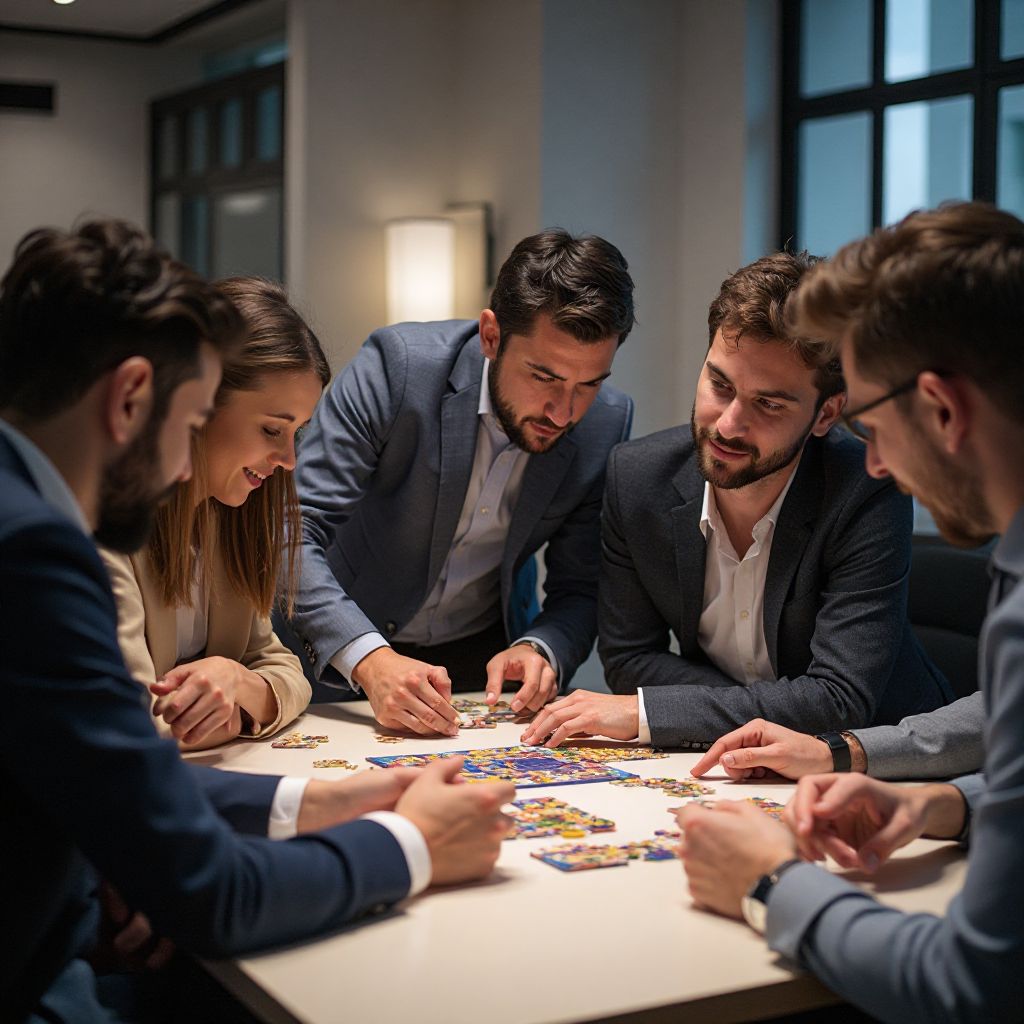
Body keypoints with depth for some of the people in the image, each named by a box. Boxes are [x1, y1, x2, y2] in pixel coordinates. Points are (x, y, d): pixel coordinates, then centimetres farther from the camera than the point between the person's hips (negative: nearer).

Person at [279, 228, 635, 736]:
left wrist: (540, 650, -22)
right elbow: (292, 533, -26)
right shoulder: (398, 362, -22)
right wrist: (370, 658, -39)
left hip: (486, 654, 2)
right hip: (339, 651, -2)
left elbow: (579, 590, -1)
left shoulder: (607, 423, -11)